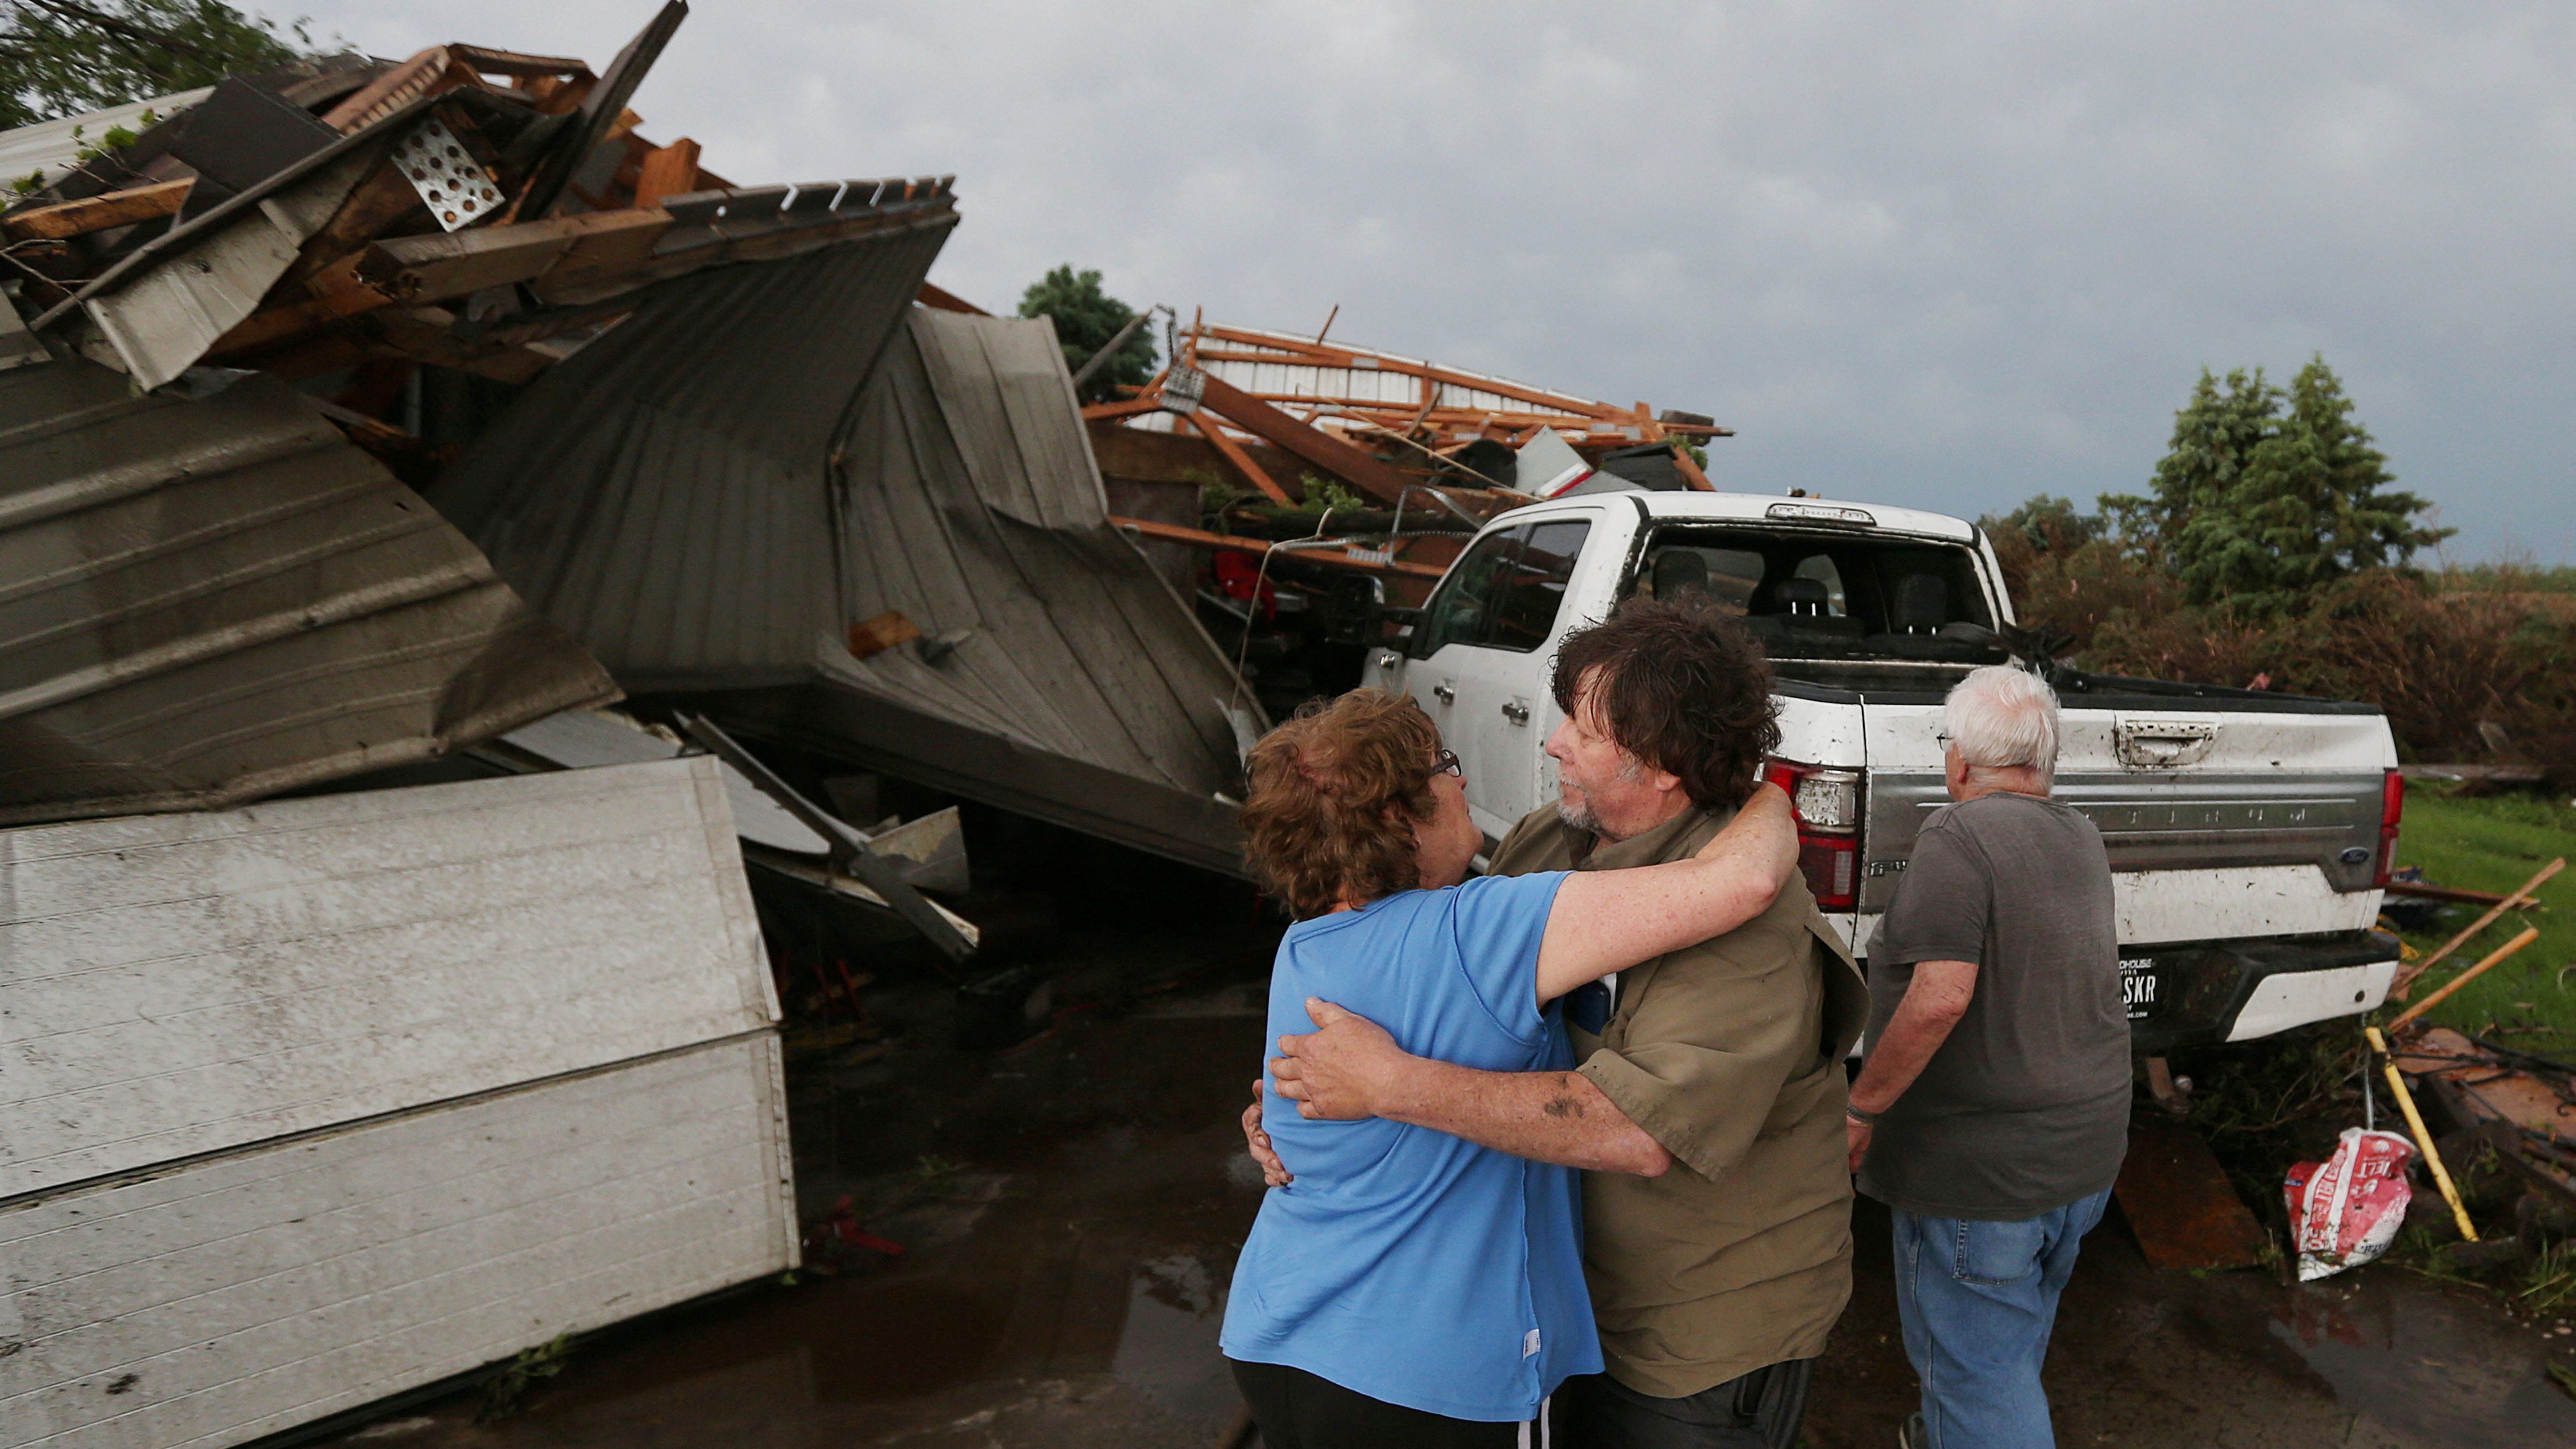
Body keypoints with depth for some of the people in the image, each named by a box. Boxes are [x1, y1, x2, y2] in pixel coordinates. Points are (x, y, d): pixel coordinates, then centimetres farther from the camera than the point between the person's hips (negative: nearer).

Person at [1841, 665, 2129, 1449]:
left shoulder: (1959, 836, -21)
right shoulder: (2083, 840, 6)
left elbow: (1940, 998, -30)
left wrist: (1861, 1107, -21)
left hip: (1980, 1169, -9)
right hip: (2088, 1153, 9)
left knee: (1975, 1365, 5)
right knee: (2015, 1335, 27)